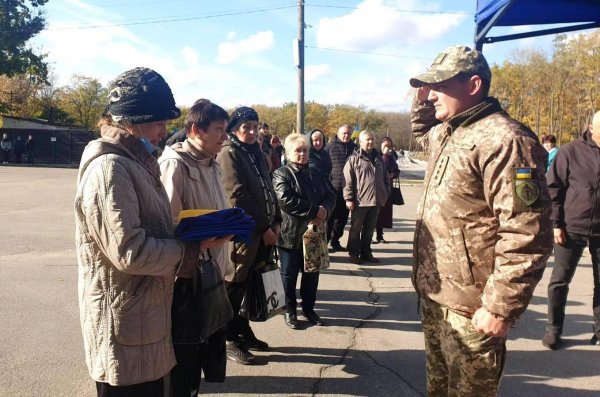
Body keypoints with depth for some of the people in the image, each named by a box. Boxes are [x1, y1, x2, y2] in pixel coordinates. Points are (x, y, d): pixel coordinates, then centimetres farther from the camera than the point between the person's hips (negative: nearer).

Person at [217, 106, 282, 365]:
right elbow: (238, 197, -16)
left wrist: (276, 222, 6)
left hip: (264, 232, 8)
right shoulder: (228, 153, -8)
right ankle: (230, 341, 15)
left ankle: (244, 332, 28)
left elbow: (268, 189, 17)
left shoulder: (255, 153, 16)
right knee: (235, 287, 2)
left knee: (251, 285, 15)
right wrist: (263, 228, -13)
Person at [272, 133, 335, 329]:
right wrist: (315, 211, -21)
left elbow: (330, 195, 7)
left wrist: (324, 211, -16)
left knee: (312, 272, 14)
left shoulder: (316, 174, 12)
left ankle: (309, 308, 30)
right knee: (289, 274, 7)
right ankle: (289, 310, 23)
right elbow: (286, 200, -22)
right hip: (290, 233, -5)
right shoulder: (281, 174, -8)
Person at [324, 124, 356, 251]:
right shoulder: (330, 146, 0)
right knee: (329, 217, -2)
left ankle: (335, 241, 24)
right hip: (333, 188, -4)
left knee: (342, 217, 11)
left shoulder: (354, 148, 12)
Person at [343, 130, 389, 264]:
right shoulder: (354, 159, -5)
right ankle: (354, 253, 16)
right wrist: (348, 198, -14)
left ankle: (366, 252, 24)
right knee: (356, 228, 6)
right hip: (360, 200, -5)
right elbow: (348, 180, -10)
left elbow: (384, 177, 21)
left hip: (376, 200, 5)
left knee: (369, 229, 13)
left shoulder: (378, 158, 14)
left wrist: (387, 192, 13)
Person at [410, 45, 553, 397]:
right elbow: (424, 130, 35)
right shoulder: (447, 133, 9)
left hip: (470, 308, -9)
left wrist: (500, 308, -22)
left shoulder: (504, 141, -21)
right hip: (434, 295, 9)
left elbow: (526, 236, -25)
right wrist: (422, 104, 13)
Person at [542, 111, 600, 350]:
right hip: (572, 229, -2)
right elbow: (553, 188, -3)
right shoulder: (571, 151, -4)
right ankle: (553, 330, 17)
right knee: (559, 281, 6)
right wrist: (556, 224, -8)